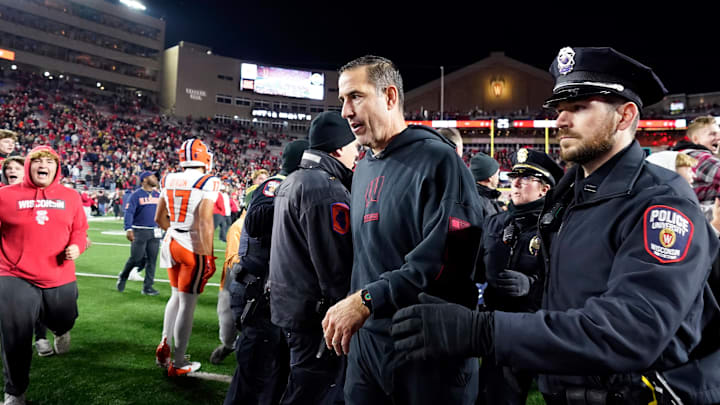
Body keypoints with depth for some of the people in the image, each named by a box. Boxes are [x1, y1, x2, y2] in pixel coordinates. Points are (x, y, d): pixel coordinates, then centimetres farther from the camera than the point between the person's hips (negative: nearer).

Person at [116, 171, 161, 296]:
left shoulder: (158, 195, 11)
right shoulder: (136, 195, -6)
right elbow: (129, 212, -13)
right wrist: (128, 229, -23)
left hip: (155, 232, 5)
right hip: (139, 231, -5)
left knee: (152, 260, 5)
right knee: (136, 258, -2)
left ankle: (148, 286, 13)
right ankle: (123, 277, 26)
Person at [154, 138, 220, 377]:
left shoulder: (168, 180, 6)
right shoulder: (208, 183, -13)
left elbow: (159, 218, 13)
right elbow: (205, 222, -20)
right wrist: (209, 257, -16)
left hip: (171, 242, 6)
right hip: (194, 247, -6)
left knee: (176, 296, 25)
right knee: (187, 303, 5)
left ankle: (164, 346, 25)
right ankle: (178, 363, 16)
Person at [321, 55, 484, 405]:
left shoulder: (436, 159, -14)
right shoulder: (363, 169, 12)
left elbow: (446, 255, -25)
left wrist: (366, 299, -25)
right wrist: (352, 304, 11)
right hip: (365, 340, 7)